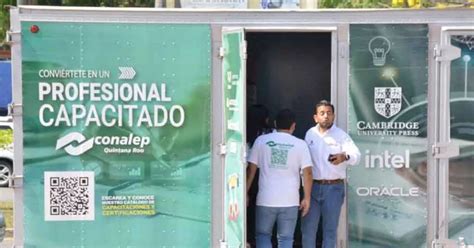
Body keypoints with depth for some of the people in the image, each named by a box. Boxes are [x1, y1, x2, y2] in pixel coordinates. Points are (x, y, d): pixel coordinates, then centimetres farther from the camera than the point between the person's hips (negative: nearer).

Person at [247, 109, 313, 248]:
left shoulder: (261, 140, 2)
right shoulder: (300, 144, 1)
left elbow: (251, 170, 2)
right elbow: (307, 172, -4)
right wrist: (307, 198, 4)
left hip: (265, 200, 0)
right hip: (290, 200, 0)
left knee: (262, 236, 14)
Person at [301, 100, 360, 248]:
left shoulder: (341, 135, -6)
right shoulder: (310, 134, 6)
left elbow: (356, 155, -19)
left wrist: (345, 156, -41)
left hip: (333, 187, -3)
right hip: (312, 186, 3)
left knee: (330, 229, 6)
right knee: (308, 228, 6)